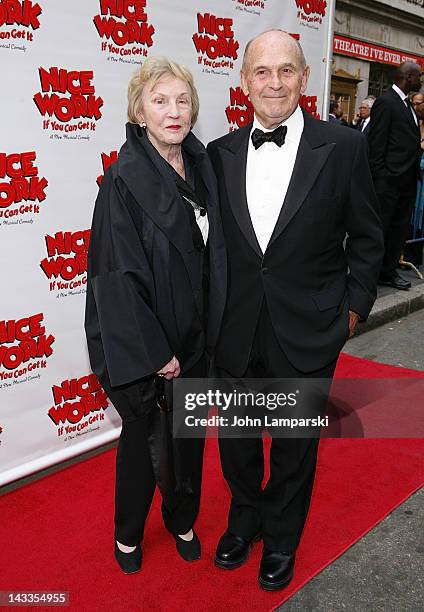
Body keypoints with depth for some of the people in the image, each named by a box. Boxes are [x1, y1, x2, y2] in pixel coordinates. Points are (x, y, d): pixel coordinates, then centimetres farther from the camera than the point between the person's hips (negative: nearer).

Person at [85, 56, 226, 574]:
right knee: (144, 437, 13)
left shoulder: (202, 168, 2)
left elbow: (211, 256, 7)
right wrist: (153, 352, -17)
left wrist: (208, 334, 3)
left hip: (194, 336, 5)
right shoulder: (124, 180, -16)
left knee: (189, 433, 18)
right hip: (142, 341, -5)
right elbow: (118, 275, -17)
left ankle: (182, 520, 43)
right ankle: (128, 533, 39)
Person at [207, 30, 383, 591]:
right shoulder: (220, 153, 1)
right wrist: (213, 311, 5)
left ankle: (281, 538, 43)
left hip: (307, 333, -2)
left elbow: (366, 237, 1)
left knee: (295, 445, 17)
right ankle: (244, 519, 49)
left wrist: (355, 305, -1)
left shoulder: (343, 147, -7)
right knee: (235, 439, 20)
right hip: (236, 331, 3)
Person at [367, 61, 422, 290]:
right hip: (389, 179, -9)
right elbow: (376, 144, -14)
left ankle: (388, 271, 21)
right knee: (379, 228, -3)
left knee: (399, 228, 12)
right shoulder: (385, 102, -9)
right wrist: (379, 177, -17)